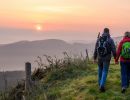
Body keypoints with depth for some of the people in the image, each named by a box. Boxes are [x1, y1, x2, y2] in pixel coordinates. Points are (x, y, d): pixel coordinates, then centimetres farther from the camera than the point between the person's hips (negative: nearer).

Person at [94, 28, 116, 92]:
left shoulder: (99, 39, 0)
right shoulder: (110, 39, -10)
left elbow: (96, 50, 4)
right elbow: (113, 50, -10)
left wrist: (95, 58, 12)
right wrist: (115, 58, 4)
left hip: (100, 57, 3)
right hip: (106, 58, -3)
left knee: (100, 70, 24)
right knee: (104, 72, 0)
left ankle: (100, 83, 37)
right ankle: (102, 86, -12)